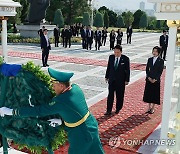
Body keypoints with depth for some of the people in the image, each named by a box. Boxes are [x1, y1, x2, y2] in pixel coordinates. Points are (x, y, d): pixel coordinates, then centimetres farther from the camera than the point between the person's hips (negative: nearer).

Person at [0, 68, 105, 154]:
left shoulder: (60, 101, -28)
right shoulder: (76, 88, -7)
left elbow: (38, 111, -24)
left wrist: (11, 111, -18)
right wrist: (62, 120, -2)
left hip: (80, 135, -7)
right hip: (92, 126, 7)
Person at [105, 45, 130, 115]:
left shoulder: (125, 59, -9)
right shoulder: (111, 57, 1)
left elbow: (127, 70, -5)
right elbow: (108, 68, 10)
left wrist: (127, 80, -6)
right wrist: (107, 76, 11)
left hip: (121, 81, -2)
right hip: (111, 80, 2)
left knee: (119, 95, 9)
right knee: (110, 95, 1)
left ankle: (118, 109, 26)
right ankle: (109, 110, 6)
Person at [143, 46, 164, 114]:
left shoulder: (161, 61, -6)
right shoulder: (150, 59, 5)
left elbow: (160, 71, -8)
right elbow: (147, 69, 6)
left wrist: (155, 79, -14)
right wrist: (148, 77, -6)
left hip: (156, 80, -4)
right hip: (149, 79, 4)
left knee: (155, 94, 5)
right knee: (148, 93, 9)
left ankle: (152, 108, 17)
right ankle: (149, 107, 24)